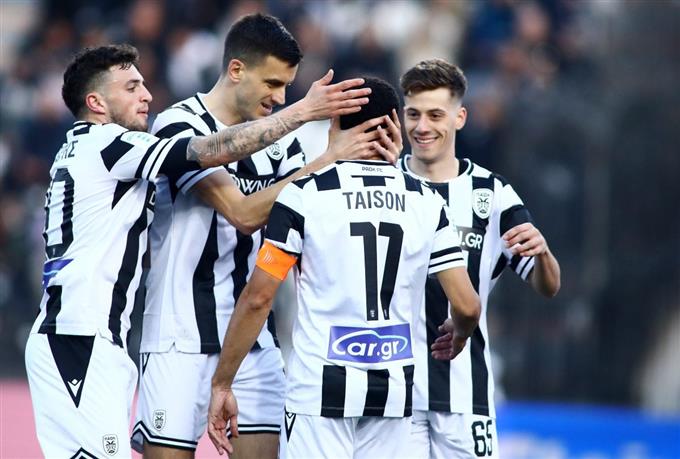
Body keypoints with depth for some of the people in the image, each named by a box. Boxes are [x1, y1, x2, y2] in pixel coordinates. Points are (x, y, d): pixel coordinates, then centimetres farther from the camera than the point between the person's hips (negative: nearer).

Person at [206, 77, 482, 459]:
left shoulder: (304, 195, -5)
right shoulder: (427, 203, 4)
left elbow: (258, 299, -6)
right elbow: (467, 306, 2)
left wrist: (222, 384, 1)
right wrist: (458, 337, 26)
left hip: (321, 389, -3)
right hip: (395, 388, 3)